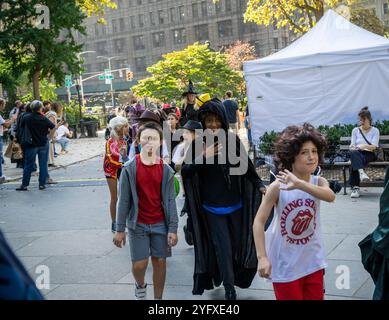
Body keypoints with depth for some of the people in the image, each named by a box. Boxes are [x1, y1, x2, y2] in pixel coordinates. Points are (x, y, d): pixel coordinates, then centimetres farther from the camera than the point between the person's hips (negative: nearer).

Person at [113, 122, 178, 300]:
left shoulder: (166, 170, -2)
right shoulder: (129, 169, -7)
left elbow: (170, 201, -1)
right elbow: (124, 200, -5)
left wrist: (173, 229, -7)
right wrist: (120, 229, -5)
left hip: (160, 224, 2)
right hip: (138, 224, -1)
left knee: (160, 261, 6)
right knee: (139, 264, -1)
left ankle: (158, 298, 22)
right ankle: (140, 286, 32)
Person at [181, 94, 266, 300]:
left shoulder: (233, 140, -5)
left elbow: (246, 166, 5)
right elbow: (185, 171, -15)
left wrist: (260, 185, -4)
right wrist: (204, 156, -29)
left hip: (236, 205, 3)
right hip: (213, 208, -3)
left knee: (237, 244, 15)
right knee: (223, 248, -1)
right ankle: (229, 289, 12)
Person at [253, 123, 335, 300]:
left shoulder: (319, 182, -9)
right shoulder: (277, 187, -18)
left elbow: (330, 196, -32)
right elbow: (259, 221, -18)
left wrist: (299, 184, -46)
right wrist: (262, 257, -26)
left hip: (313, 260, 4)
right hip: (285, 264, -4)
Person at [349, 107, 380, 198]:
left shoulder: (375, 131, 11)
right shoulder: (355, 130, 20)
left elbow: (374, 146, -4)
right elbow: (352, 145, 13)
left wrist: (364, 146, -25)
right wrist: (353, 148, -13)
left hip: (369, 154, -2)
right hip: (357, 153, 2)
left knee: (355, 161, -37)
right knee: (354, 153, -39)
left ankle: (355, 187, -47)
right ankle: (361, 172, -62)